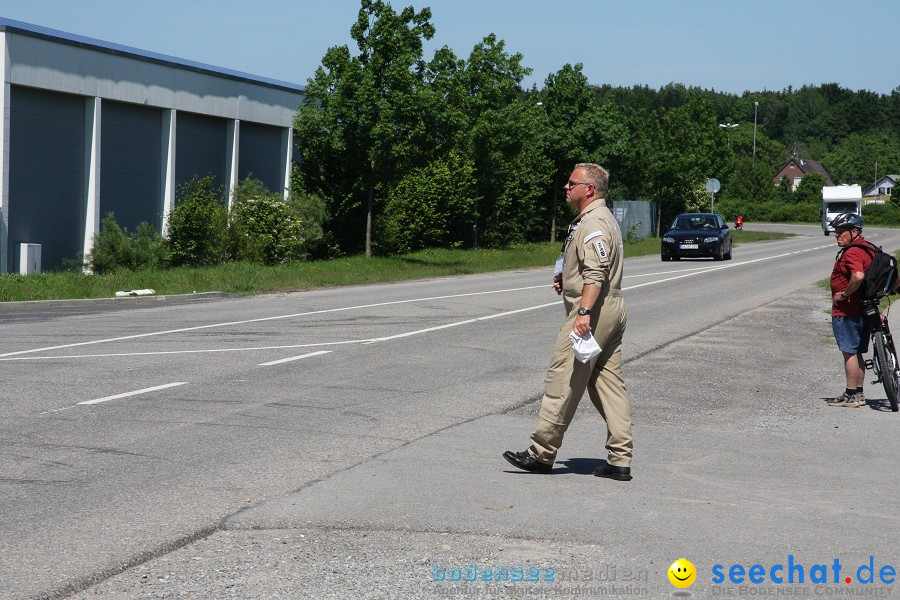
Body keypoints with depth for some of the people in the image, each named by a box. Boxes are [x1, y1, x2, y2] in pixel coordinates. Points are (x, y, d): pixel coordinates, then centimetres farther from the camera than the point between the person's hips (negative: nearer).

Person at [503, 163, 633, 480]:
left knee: (563, 380, -5)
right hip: (611, 311, 11)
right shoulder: (600, 218, 21)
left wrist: (584, 312, -31)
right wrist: (566, 278, 19)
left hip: (591, 312, -11)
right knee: (608, 385, 8)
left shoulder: (593, 223, -14)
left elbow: (596, 273, -25)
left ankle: (542, 452, 1)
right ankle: (620, 460, 7)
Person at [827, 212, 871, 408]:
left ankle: (851, 396, 1)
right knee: (857, 353, 15)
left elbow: (858, 276, -37)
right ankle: (858, 394, 21)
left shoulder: (851, 253, -19)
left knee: (849, 353, -3)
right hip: (862, 309, 10)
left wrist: (844, 294, -23)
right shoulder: (868, 249, 12)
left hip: (846, 312, -10)